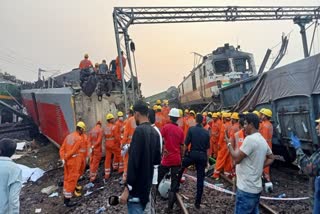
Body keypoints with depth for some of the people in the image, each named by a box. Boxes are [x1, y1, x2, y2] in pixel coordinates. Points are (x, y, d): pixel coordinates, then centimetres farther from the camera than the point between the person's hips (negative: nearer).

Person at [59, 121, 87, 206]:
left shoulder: (68, 136, 7)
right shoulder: (79, 138, -17)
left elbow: (62, 149, 1)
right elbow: (73, 151, -19)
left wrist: (63, 159, -6)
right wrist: (65, 158, -7)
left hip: (67, 161, 8)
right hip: (74, 161, -8)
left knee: (67, 178, 19)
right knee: (72, 179, 1)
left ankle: (66, 198, 36)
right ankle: (67, 200, 7)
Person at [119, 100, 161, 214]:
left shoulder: (139, 130, -19)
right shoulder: (154, 132, 5)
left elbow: (133, 161, -25)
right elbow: (157, 160, 11)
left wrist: (127, 188, -22)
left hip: (137, 186, -8)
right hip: (147, 183, 8)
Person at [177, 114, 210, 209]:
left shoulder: (191, 129, -6)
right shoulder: (206, 132, 4)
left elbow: (186, 144, -9)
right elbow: (207, 148, 6)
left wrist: (185, 153, 4)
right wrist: (207, 160, 14)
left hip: (192, 154, -2)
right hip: (202, 156, 3)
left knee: (181, 168, 27)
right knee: (200, 179, 8)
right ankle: (198, 202, 15)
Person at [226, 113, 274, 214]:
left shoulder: (250, 138, -21)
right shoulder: (262, 140, 10)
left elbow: (237, 159, -18)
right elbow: (271, 158, 23)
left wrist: (229, 144, -5)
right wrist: (260, 166, 13)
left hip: (246, 188, -9)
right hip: (256, 187, 9)